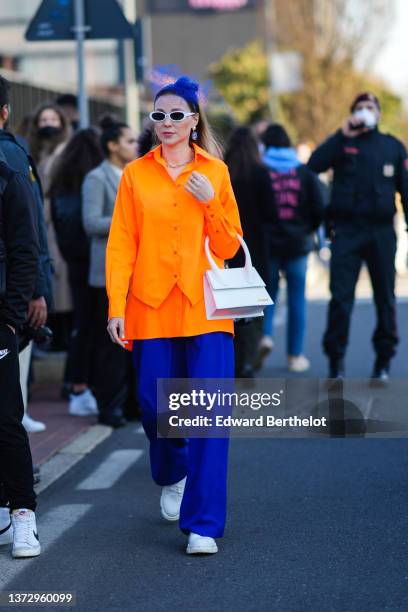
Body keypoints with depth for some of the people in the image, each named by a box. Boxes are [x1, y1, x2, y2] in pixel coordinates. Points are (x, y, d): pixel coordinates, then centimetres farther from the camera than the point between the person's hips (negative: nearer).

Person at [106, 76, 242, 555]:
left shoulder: (215, 172, 7)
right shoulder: (136, 175, 6)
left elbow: (229, 247, 8)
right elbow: (121, 245, 3)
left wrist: (210, 204, -8)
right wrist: (116, 307, -5)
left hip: (204, 310, -1)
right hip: (151, 311, 1)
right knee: (155, 407, 6)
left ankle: (203, 524, -4)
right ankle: (171, 478, 39)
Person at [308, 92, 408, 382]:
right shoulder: (343, 143, 9)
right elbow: (315, 164, -9)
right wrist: (343, 134, -12)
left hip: (382, 232, 1)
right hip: (346, 230, -1)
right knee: (340, 298, -6)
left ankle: (384, 361, 13)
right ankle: (336, 361, -1)